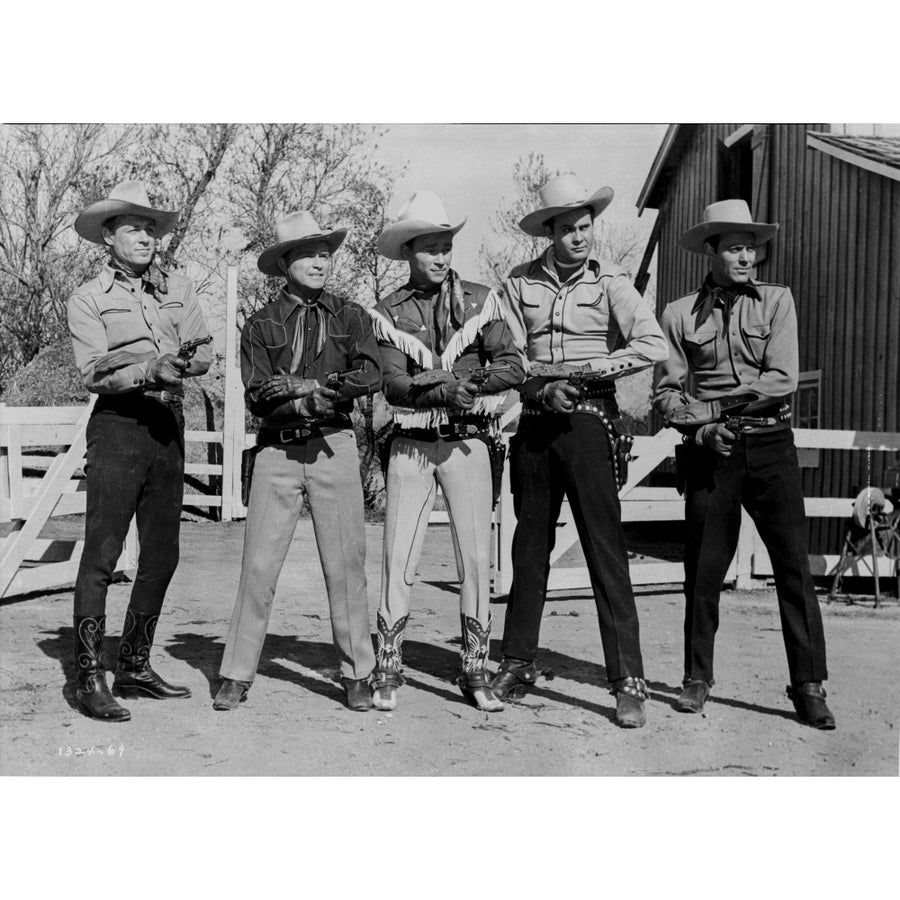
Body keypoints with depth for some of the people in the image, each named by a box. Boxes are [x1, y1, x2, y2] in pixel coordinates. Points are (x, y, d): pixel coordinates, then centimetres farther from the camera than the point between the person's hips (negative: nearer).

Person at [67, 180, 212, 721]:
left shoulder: (179, 289, 13)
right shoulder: (89, 298, 1)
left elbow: (204, 352, 3)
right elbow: (93, 372, -10)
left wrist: (183, 361, -18)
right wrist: (151, 368, -22)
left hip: (169, 426, 5)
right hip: (118, 426, -5)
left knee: (162, 554, 9)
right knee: (101, 554, -7)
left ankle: (135, 666, 21)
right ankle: (89, 677, 0)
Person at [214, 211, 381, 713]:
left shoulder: (350, 317, 10)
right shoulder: (261, 326, 8)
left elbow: (370, 376, -6)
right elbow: (257, 398, -3)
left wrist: (300, 385, -12)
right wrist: (321, 397, -13)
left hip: (334, 448, 0)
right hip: (277, 451, 0)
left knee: (346, 563, 2)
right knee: (258, 565, 0)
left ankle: (357, 674, 13)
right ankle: (238, 675, 11)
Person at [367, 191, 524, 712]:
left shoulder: (481, 301, 5)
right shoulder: (389, 314, 5)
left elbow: (513, 366, -3)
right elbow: (393, 384, -9)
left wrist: (470, 382, -18)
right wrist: (441, 392, -26)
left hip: (469, 441, 0)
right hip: (412, 445, 0)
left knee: (477, 556, 0)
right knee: (398, 557, 0)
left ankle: (476, 669, 12)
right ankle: (389, 667, 12)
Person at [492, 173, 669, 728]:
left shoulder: (610, 283, 0)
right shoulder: (521, 283, 8)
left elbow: (654, 346, -13)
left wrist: (582, 370, -14)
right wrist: (543, 388, -14)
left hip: (589, 422, -3)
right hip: (535, 423, 3)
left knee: (606, 552, -5)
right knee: (529, 548, 11)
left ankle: (629, 682, -2)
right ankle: (519, 663, 23)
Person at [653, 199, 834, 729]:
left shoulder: (777, 301, 6)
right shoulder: (681, 314, 6)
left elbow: (783, 379, -6)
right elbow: (667, 393, 3)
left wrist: (709, 405, -9)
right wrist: (701, 427, -14)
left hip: (770, 446, 0)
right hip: (711, 450, 0)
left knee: (794, 565, -1)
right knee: (704, 568, 4)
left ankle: (809, 685, 7)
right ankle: (698, 678, 18)